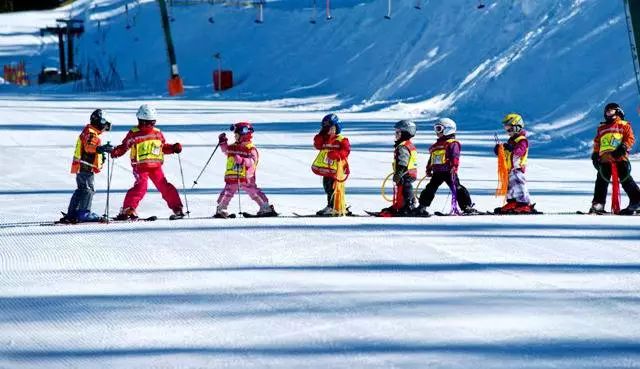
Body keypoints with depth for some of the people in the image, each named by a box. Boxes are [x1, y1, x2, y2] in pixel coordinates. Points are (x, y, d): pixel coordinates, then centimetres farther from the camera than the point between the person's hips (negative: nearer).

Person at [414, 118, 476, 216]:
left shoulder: (453, 143, -3)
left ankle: (467, 207, -6)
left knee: (457, 188, -9)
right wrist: (428, 169, 21)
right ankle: (422, 206, 10)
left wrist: (453, 167, -25)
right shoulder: (436, 145, 22)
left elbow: (455, 157, -14)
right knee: (430, 188, 6)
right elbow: (431, 159, 27)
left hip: (449, 171, -8)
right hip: (437, 172, 8)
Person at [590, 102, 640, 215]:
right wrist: (595, 155, 19)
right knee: (602, 180, -4)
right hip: (605, 157, 4)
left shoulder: (624, 125, 11)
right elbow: (597, 142, 29)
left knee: (625, 179, -7)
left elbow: (630, 138, 2)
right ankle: (598, 203, -4)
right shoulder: (601, 128, 26)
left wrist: (623, 147, -13)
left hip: (620, 157, -4)